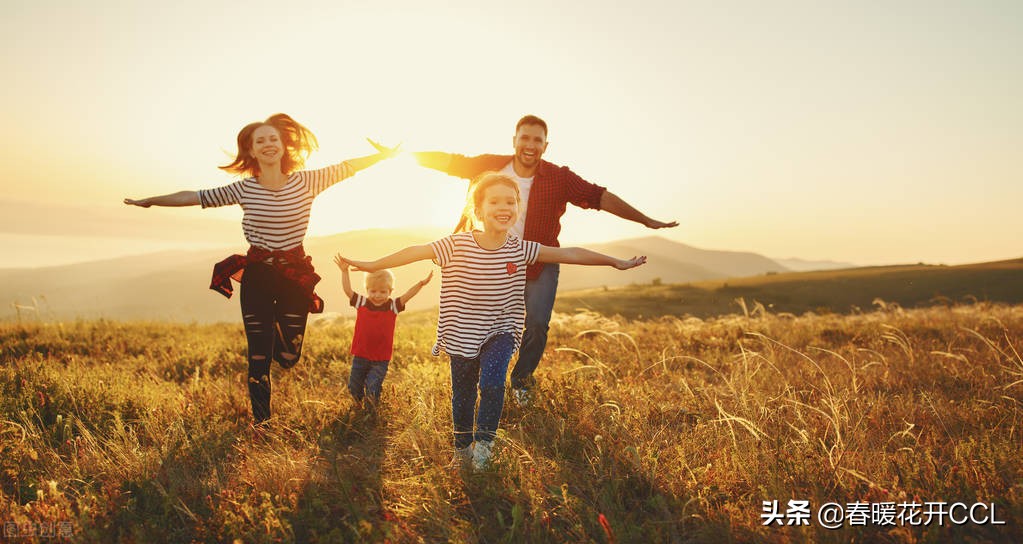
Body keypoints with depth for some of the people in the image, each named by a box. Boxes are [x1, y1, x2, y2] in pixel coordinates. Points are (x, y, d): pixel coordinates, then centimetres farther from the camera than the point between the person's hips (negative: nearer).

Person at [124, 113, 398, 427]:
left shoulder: (306, 182, -4)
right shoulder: (244, 189, -3)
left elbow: (347, 167, 1)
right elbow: (194, 197, 4)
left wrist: (384, 154, 0)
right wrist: (149, 201, 9)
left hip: (295, 276, 0)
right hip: (256, 277, 0)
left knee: (289, 357, 4)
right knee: (259, 358, 3)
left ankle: (276, 326, 39)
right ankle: (260, 422, 22)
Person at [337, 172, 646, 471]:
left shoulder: (520, 250, -9)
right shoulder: (456, 246, -14)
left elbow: (569, 254, -4)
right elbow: (417, 252, -9)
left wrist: (616, 262, 1)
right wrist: (373, 265, -7)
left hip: (501, 332, 0)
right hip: (462, 335, 0)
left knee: (492, 383, -21)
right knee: (463, 394, 11)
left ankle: (484, 440, 5)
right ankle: (462, 447, 36)